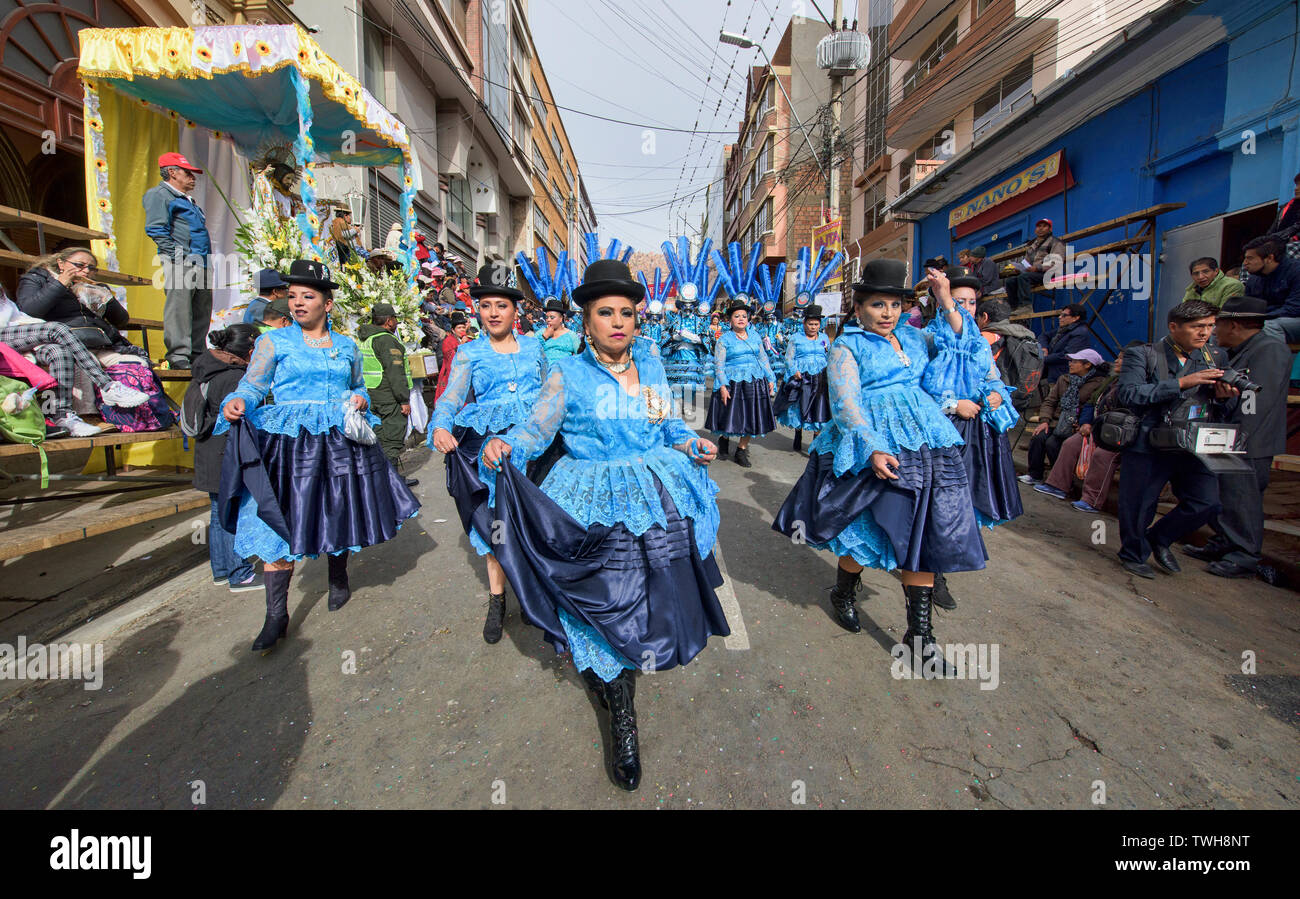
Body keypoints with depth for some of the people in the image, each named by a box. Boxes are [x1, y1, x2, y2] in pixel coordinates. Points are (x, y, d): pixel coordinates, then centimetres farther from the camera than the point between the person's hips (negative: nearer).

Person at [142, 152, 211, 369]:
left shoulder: (188, 200, 29)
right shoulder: (159, 194, 2)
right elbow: (156, 229, -9)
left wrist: (206, 259, 17)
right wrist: (177, 255, -16)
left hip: (201, 263, 9)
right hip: (181, 261, -9)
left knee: (202, 312, 6)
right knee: (179, 308, -12)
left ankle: (197, 354, 11)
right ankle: (178, 355, -14)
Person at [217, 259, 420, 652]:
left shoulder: (347, 347, 11)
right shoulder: (273, 341, 3)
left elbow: (359, 387, 22)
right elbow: (252, 385, -2)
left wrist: (360, 400, 0)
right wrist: (236, 403, -22)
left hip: (339, 441, 3)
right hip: (287, 442, -2)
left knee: (339, 515, 12)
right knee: (279, 524, -4)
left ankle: (339, 579, 37)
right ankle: (277, 616, 5)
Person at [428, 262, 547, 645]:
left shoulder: (534, 346, 13)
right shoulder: (469, 352, 7)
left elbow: (549, 392, 21)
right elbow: (451, 396, -3)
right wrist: (440, 427, -23)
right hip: (488, 444, -1)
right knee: (495, 519, 0)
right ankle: (497, 600, 14)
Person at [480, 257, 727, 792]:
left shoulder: (652, 367, 9)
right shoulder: (568, 375, -3)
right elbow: (538, 427, -7)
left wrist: (691, 443, 2)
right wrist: (506, 445, -26)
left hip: (656, 497, 4)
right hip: (594, 504, -4)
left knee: (651, 597, 10)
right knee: (608, 603, -2)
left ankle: (606, 673, 41)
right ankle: (622, 719, 16)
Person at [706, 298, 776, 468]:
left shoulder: (755, 337, 12)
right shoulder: (724, 339, -1)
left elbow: (764, 359, 16)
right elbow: (718, 364, -6)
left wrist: (770, 379, 9)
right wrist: (722, 386, -15)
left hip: (755, 382, 4)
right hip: (733, 382, -4)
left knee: (751, 417, 4)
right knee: (731, 416, -1)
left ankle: (742, 450, 17)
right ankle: (724, 439, 30)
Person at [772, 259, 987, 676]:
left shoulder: (913, 338, 19)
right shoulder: (847, 347, 0)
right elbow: (846, 404, -12)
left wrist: (946, 297, 14)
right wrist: (873, 449, -26)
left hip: (927, 443, 6)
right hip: (874, 447, -5)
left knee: (921, 531, 1)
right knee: (869, 529, -1)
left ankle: (919, 632, 9)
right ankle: (843, 592, 29)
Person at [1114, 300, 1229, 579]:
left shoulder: (1216, 357, 12)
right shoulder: (1142, 355, -5)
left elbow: (1217, 406, 20)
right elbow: (1129, 394, -19)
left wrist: (1222, 394, -3)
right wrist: (1182, 383, -21)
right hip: (1147, 444, -4)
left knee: (1207, 502, -3)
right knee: (1138, 507, 5)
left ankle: (1159, 538, 24)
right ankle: (1134, 554, 29)